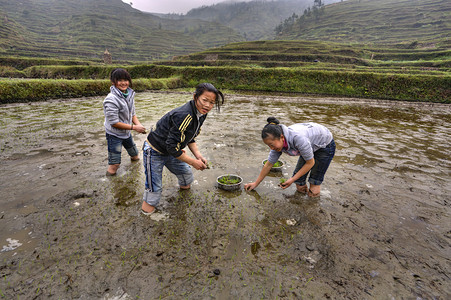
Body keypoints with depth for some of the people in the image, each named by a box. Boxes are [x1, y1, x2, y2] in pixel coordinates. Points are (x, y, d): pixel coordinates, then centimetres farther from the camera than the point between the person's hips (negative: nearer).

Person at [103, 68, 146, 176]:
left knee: (135, 154, 26)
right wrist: (134, 127, -22)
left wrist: (139, 124, -12)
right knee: (114, 165, -3)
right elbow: (114, 123, -24)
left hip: (126, 133, 7)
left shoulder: (129, 95, -2)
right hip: (114, 135, -7)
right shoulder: (111, 99, -25)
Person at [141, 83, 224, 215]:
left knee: (186, 174, 23)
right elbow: (172, 147, -32)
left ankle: (184, 189, 53)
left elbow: (190, 138, 7)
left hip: (171, 152, 9)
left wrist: (198, 155, -8)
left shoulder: (200, 114, -5)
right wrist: (193, 161, -23)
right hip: (155, 152, -8)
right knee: (154, 189, 0)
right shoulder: (183, 116, -35)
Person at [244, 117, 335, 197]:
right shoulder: (278, 142, -23)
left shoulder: (298, 138, -45)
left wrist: (292, 179, -28)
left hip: (325, 146, -5)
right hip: (310, 145, 6)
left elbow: (310, 163, -28)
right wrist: (256, 183, -2)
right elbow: (268, 165, -8)